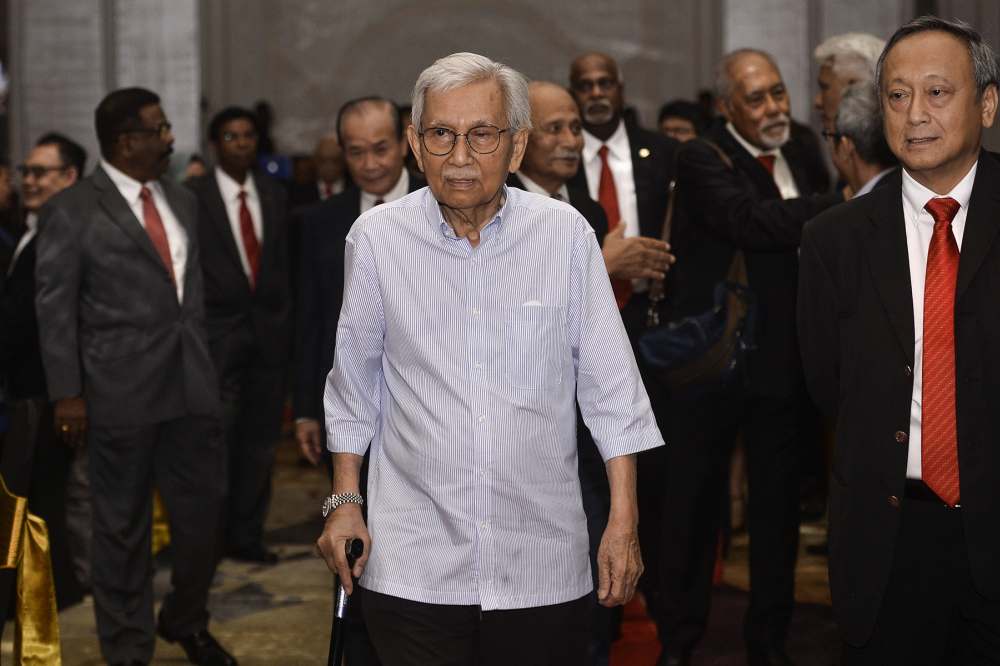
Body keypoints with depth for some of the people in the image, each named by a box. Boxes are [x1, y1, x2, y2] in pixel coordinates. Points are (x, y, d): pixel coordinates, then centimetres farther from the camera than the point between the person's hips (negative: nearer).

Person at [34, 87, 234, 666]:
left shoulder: (183, 201, 12)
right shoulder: (72, 211, -6)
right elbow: (55, 308, -6)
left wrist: (205, 367, 15)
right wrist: (67, 394, -10)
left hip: (191, 388, 5)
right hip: (121, 394, -5)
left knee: (204, 512, 9)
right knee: (123, 528, 7)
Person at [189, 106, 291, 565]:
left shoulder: (275, 195, 11)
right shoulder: (193, 196, -3)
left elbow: (284, 263, 12)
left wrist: (286, 323, 6)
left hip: (269, 330, 4)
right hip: (218, 331, -4)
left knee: (260, 443, 8)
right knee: (217, 441, -5)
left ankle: (246, 537, 19)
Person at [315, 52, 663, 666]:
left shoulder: (566, 234, -4)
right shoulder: (377, 237, -1)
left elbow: (611, 389, 0)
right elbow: (355, 385, 10)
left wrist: (624, 521, -2)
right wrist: (345, 500, 10)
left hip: (543, 568, 0)